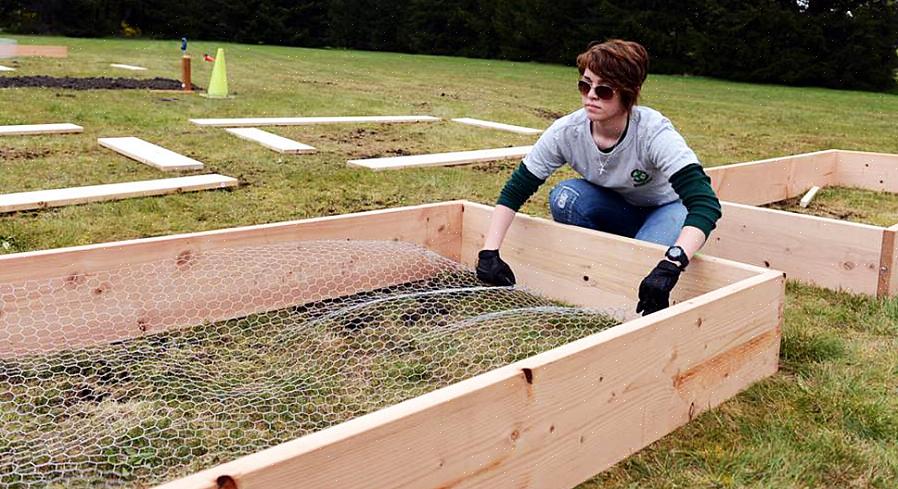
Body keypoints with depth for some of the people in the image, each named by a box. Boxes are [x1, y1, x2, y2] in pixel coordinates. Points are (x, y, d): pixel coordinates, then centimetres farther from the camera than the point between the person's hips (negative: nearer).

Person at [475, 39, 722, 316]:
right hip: (615, 210, 3)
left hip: (665, 209, -3)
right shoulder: (567, 131, -24)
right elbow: (515, 191, -18)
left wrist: (671, 266, -57)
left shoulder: (654, 133, -33)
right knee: (564, 197, -26)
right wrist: (489, 252, -30)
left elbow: (705, 204, -42)